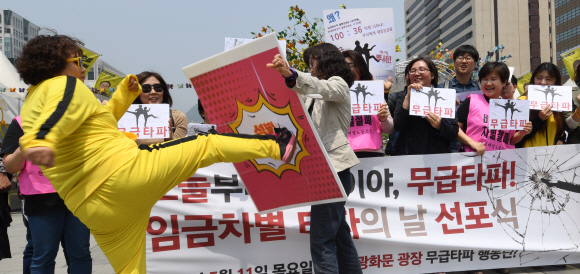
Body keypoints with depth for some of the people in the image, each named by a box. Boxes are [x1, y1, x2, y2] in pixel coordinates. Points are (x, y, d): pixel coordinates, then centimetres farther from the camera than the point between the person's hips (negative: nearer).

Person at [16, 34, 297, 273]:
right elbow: (64, 109, -26)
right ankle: (275, 146, 9)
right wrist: (42, 139, -46)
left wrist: (123, 96, 29)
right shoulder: (63, 84, -1)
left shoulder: (30, 107, 24)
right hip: (124, 171, -8)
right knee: (206, 145, 5)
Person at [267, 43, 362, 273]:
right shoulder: (315, 95, 27)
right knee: (339, 235, 14)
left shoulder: (338, 84, 0)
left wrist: (290, 74, -40)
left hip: (333, 169, -9)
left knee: (321, 241, -13)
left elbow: (323, 88, -24)